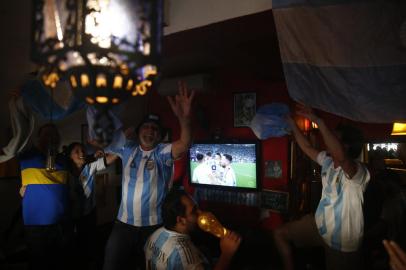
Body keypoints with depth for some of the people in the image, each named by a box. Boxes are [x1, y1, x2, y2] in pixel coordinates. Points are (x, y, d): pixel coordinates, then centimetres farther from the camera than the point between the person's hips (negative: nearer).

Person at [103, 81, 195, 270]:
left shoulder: (163, 153, -9)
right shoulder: (128, 150, 2)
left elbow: (184, 145, -29)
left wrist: (184, 119, -49)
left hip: (153, 227, -2)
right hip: (123, 224, 3)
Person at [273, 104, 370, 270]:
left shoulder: (358, 171, -27)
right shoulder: (328, 161, -2)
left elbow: (340, 156, -49)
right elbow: (307, 147, 11)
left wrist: (318, 121, -47)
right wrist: (291, 123, 9)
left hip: (341, 241, -7)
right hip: (320, 225, 7)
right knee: (280, 234, 9)